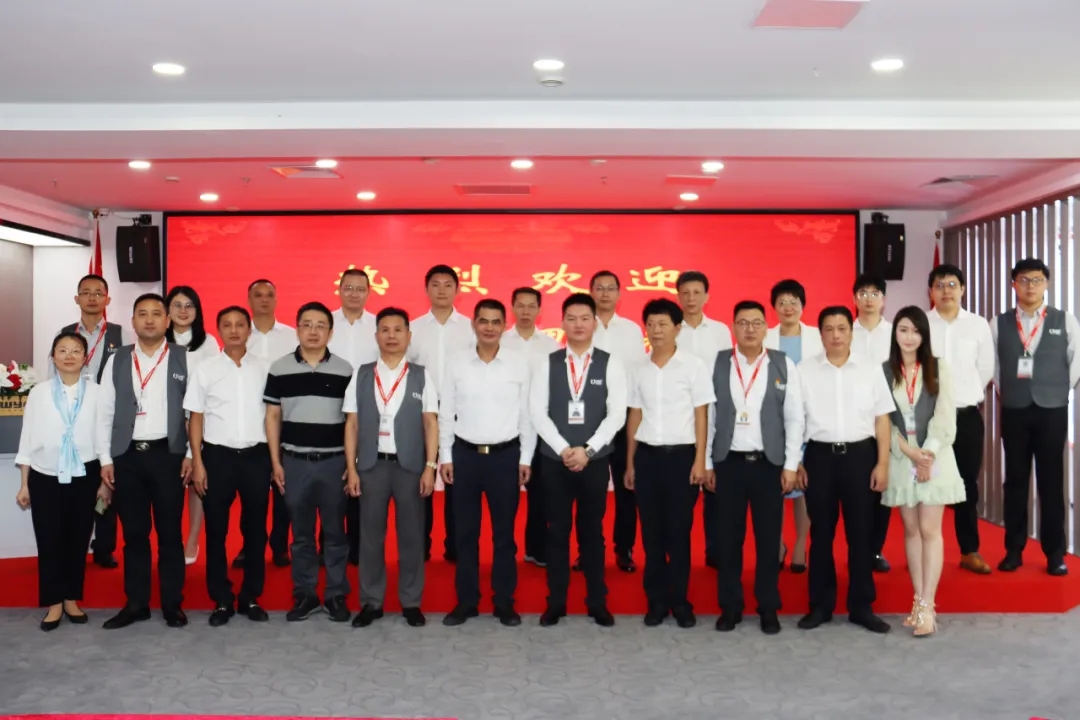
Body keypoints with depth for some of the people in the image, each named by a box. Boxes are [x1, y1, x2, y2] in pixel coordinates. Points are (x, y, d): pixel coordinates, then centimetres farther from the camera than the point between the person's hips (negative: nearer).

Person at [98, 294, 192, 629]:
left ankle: (172, 604, 14)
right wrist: (106, 459, 3)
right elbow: (105, 413, 8)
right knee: (134, 533, 9)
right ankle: (136, 603, 19)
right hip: (127, 456, 2)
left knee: (170, 533, 4)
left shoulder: (184, 359, 1)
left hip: (168, 454, -2)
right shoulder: (116, 361, 7)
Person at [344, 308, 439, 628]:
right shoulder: (361, 375, 5)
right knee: (370, 535, 7)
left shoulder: (421, 375, 3)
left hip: (410, 464, -1)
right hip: (372, 464, 1)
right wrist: (351, 468, -1)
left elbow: (431, 423, 0)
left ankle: (411, 602, 18)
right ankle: (371, 602, 18)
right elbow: (352, 424, 5)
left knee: (411, 535, 6)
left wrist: (430, 467, -7)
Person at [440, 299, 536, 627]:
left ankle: (504, 602, 19)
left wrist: (525, 458, -1)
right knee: (465, 531, 8)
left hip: (506, 455, -1)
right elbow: (446, 413, 4)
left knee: (504, 532, 7)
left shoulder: (519, 364, -1)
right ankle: (466, 600, 20)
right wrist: (445, 456, 1)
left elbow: (527, 414, 1)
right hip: (465, 454, 1)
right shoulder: (455, 363, 1)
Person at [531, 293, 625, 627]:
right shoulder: (547, 364, 3)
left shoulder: (610, 364, 0)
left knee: (593, 531, 8)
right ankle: (555, 603, 18)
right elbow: (537, 412, -3)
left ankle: (597, 603, 19)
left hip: (595, 460, -1)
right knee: (558, 531, 7)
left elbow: (617, 414, -7)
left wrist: (587, 450, -15)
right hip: (554, 459, 1)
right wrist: (564, 449, -13)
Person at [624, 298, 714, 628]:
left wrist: (700, 461, -8)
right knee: (651, 531, 7)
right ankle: (657, 600, 18)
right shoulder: (639, 370, 8)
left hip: (681, 454, -3)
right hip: (647, 455, 3)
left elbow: (701, 415, -3)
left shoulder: (694, 365, -3)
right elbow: (634, 417, 12)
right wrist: (629, 463, 10)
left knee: (679, 531, 3)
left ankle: (680, 601, 16)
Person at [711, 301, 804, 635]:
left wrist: (791, 465, -3)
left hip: (769, 463, 0)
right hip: (728, 463, 0)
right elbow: (708, 416, 3)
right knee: (729, 539, 7)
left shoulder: (783, 364, 1)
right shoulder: (718, 364, 2)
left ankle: (768, 608, 20)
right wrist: (707, 463, 1)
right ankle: (729, 607, 19)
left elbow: (795, 418, 1)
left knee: (769, 539, 7)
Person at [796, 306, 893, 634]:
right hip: (820, 455, 0)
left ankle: (861, 606, 18)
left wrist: (882, 463, -1)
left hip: (860, 454, 0)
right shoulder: (805, 371, 2)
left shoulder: (871, 369, 4)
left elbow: (882, 419, 5)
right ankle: (820, 605, 18)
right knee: (821, 533, 7)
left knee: (861, 532, 6)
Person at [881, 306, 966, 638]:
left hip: (935, 457, -1)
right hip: (900, 459, 1)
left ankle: (927, 605, -2)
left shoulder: (938, 368, 1)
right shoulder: (883, 371, 2)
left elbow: (945, 416, -5)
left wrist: (928, 454, -14)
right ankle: (919, 602, 13)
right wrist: (910, 452, -12)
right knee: (911, 530, 7)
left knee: (930, 530, -4)